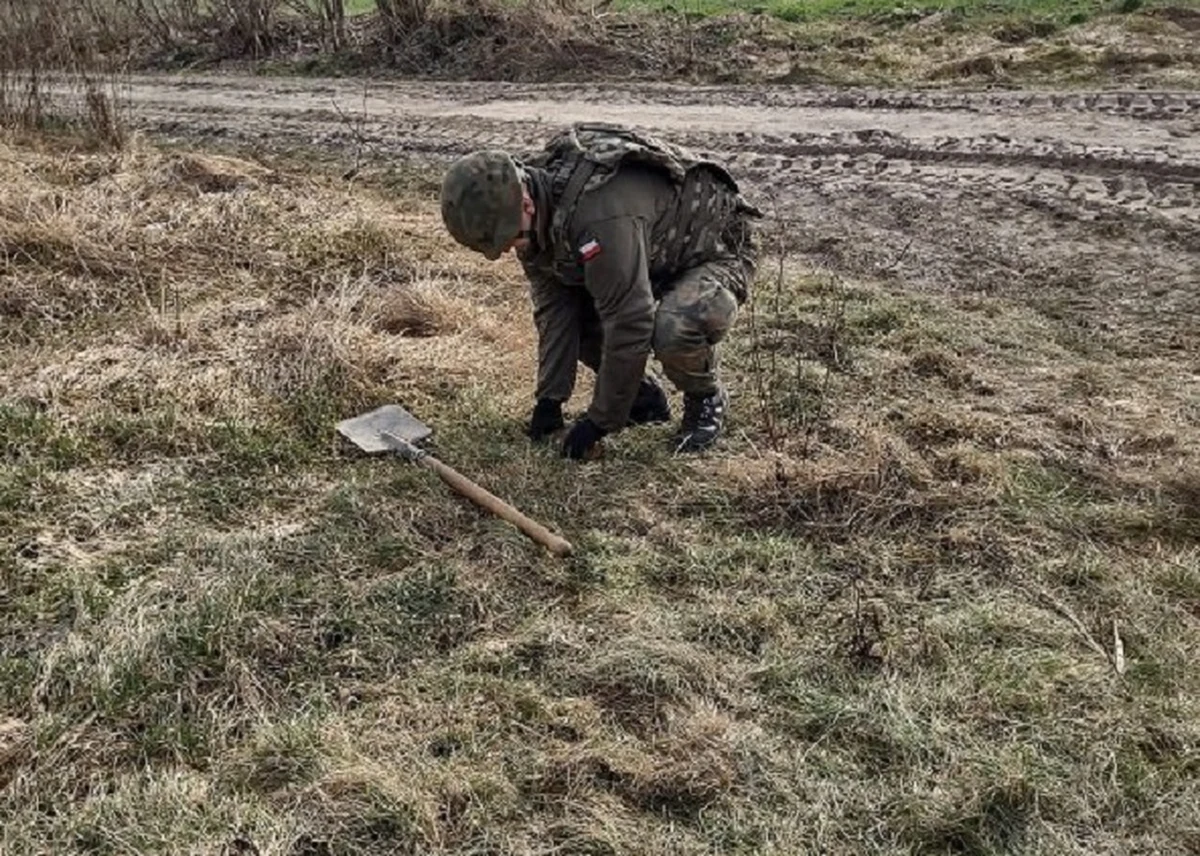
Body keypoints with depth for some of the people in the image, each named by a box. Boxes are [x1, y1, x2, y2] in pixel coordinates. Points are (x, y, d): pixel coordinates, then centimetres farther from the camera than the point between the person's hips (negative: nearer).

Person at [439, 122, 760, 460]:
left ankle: (708, 400, -3)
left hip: (717, 250, -8)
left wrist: (598, 422, -27)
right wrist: (549, 398, -8)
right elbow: (552, 306, -5)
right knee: (566, 305, -5)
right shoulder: (536, 211, -12)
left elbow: (628, 325, -36)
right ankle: (645, 397, 12)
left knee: (672, 329, -37)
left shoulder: (600, 215, -40)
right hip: (658, 258, 9)